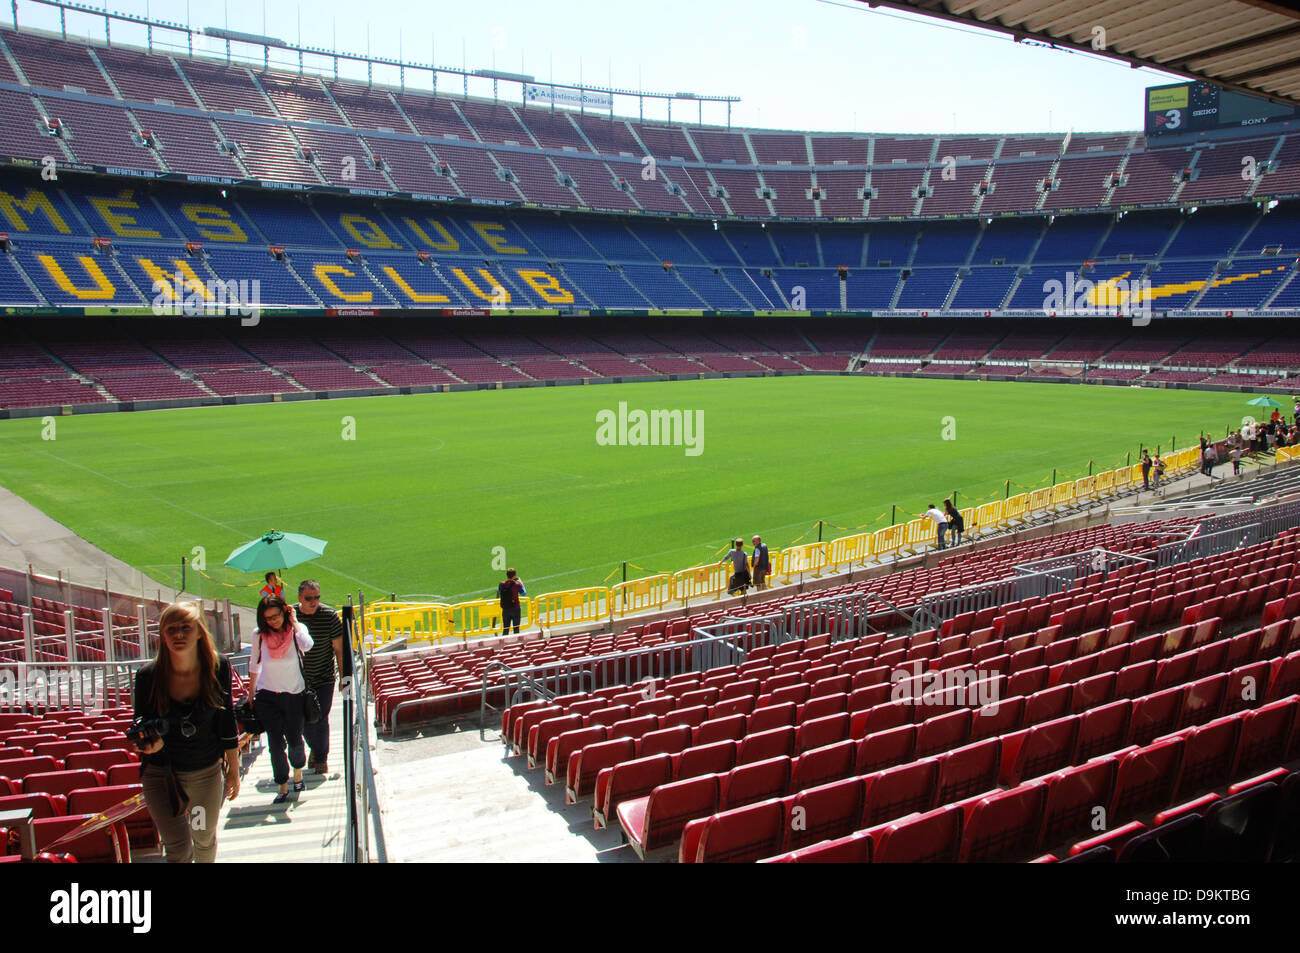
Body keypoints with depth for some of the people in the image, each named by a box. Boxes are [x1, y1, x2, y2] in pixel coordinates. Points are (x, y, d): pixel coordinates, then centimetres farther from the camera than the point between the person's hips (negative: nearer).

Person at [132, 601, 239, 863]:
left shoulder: (218, 667, -12)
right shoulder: (148, 675, -16)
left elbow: (227, 721, -1)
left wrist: (233, 770, 4)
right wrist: (151, 741, -28)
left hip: (208, 771, 2)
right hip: (161, 773, -2)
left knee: (204, 838, 21)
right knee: (179, 850, -10)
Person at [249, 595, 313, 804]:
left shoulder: (296, 629, -12)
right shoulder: (259, 635, -7)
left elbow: (307, 646, -35)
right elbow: (254, 665, 7)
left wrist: (293, 621, -25)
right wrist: (251, 694, 10)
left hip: (293, 694, -1)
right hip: (267, 696, 1)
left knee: (295, 740, 10)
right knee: (275, 743, 0)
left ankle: (298, 771, 39)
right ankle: (282, 786, 13)